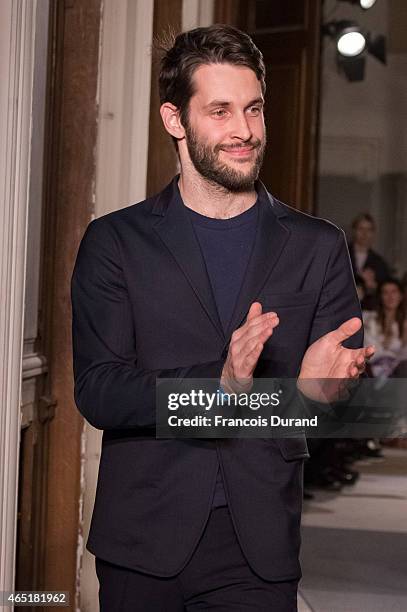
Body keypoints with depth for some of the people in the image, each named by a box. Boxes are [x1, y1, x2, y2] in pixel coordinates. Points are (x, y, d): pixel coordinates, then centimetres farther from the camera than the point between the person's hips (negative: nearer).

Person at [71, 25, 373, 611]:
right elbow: (97, 392, -7)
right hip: (144, 543, 0)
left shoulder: (318, 247, 6)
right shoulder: (115, 242, 2)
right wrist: (218, 383, -23)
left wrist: (318, 384, -21)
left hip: (259, 550, 1)